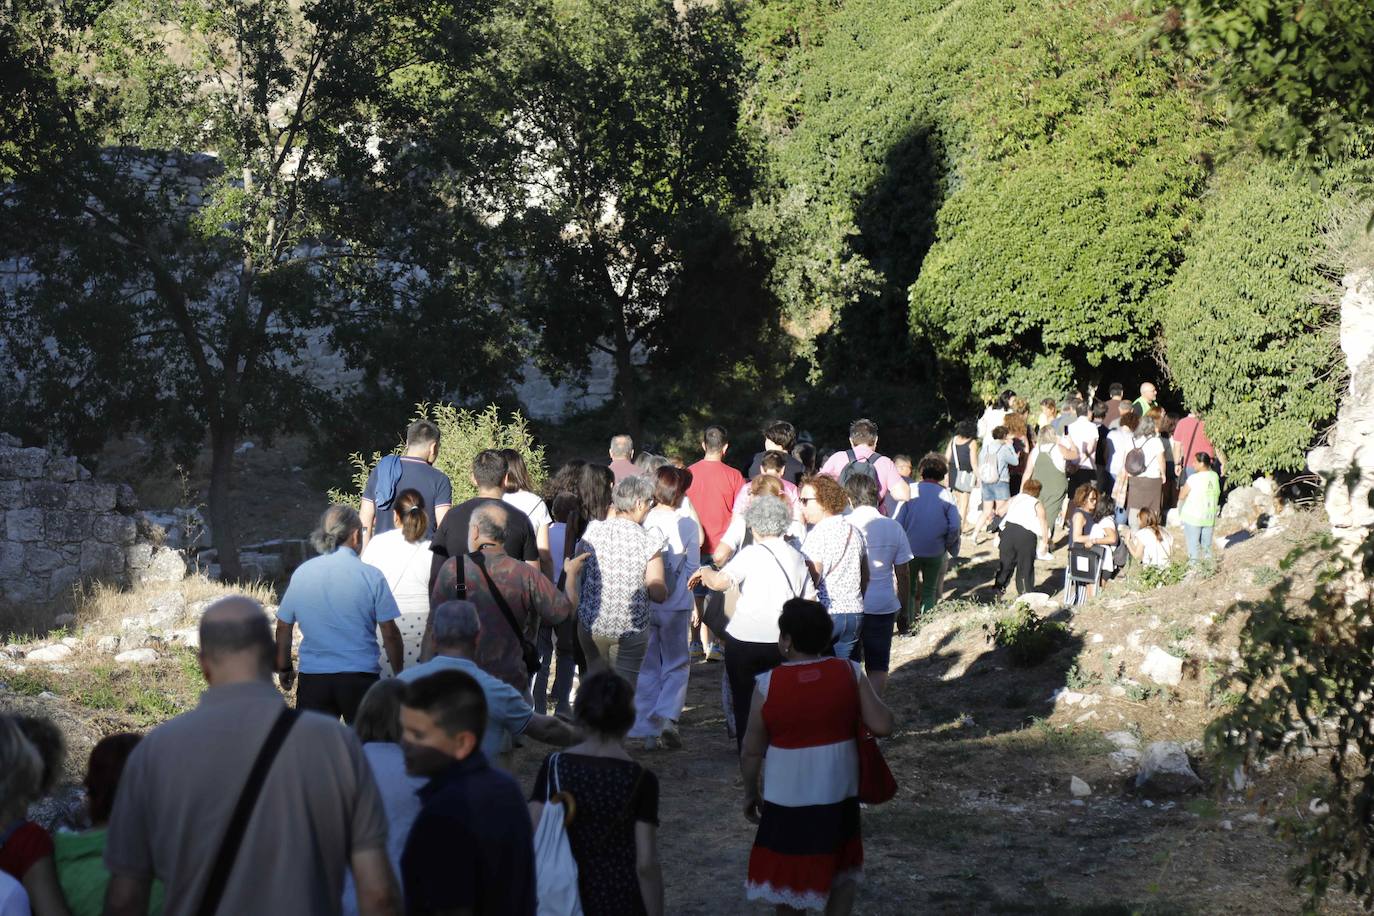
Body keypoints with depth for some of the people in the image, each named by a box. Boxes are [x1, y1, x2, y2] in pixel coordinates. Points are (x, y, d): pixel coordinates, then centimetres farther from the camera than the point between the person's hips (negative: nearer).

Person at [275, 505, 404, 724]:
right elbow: (390, 633, -6)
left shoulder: (301, 573, 3)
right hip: (360, 678, -2)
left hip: (312, 679, 2)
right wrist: (399, 674, 7)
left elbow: (283, 627, 9)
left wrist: (284, 669, 22)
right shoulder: (371, 576, -6)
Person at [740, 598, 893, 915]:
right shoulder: (850, 672, -7)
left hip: (788, 796, -2)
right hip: (839, 792, 2)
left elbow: (752, 751, -6)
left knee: (787, 874, 13)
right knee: (842, 867, 22)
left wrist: (750, 793, 9)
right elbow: (883, 725, -11)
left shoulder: (769, 684, -12)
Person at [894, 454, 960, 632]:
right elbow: (955, 527, -6)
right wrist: (952, 549, 9)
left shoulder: (910, 492, -7)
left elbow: (898, 522, -6)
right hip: (936, 552, 1)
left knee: (908, 588, 13)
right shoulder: (946, 496, -4)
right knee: (930, 591, 14)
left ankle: (905, 623, 9)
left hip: (910, 549, -1)